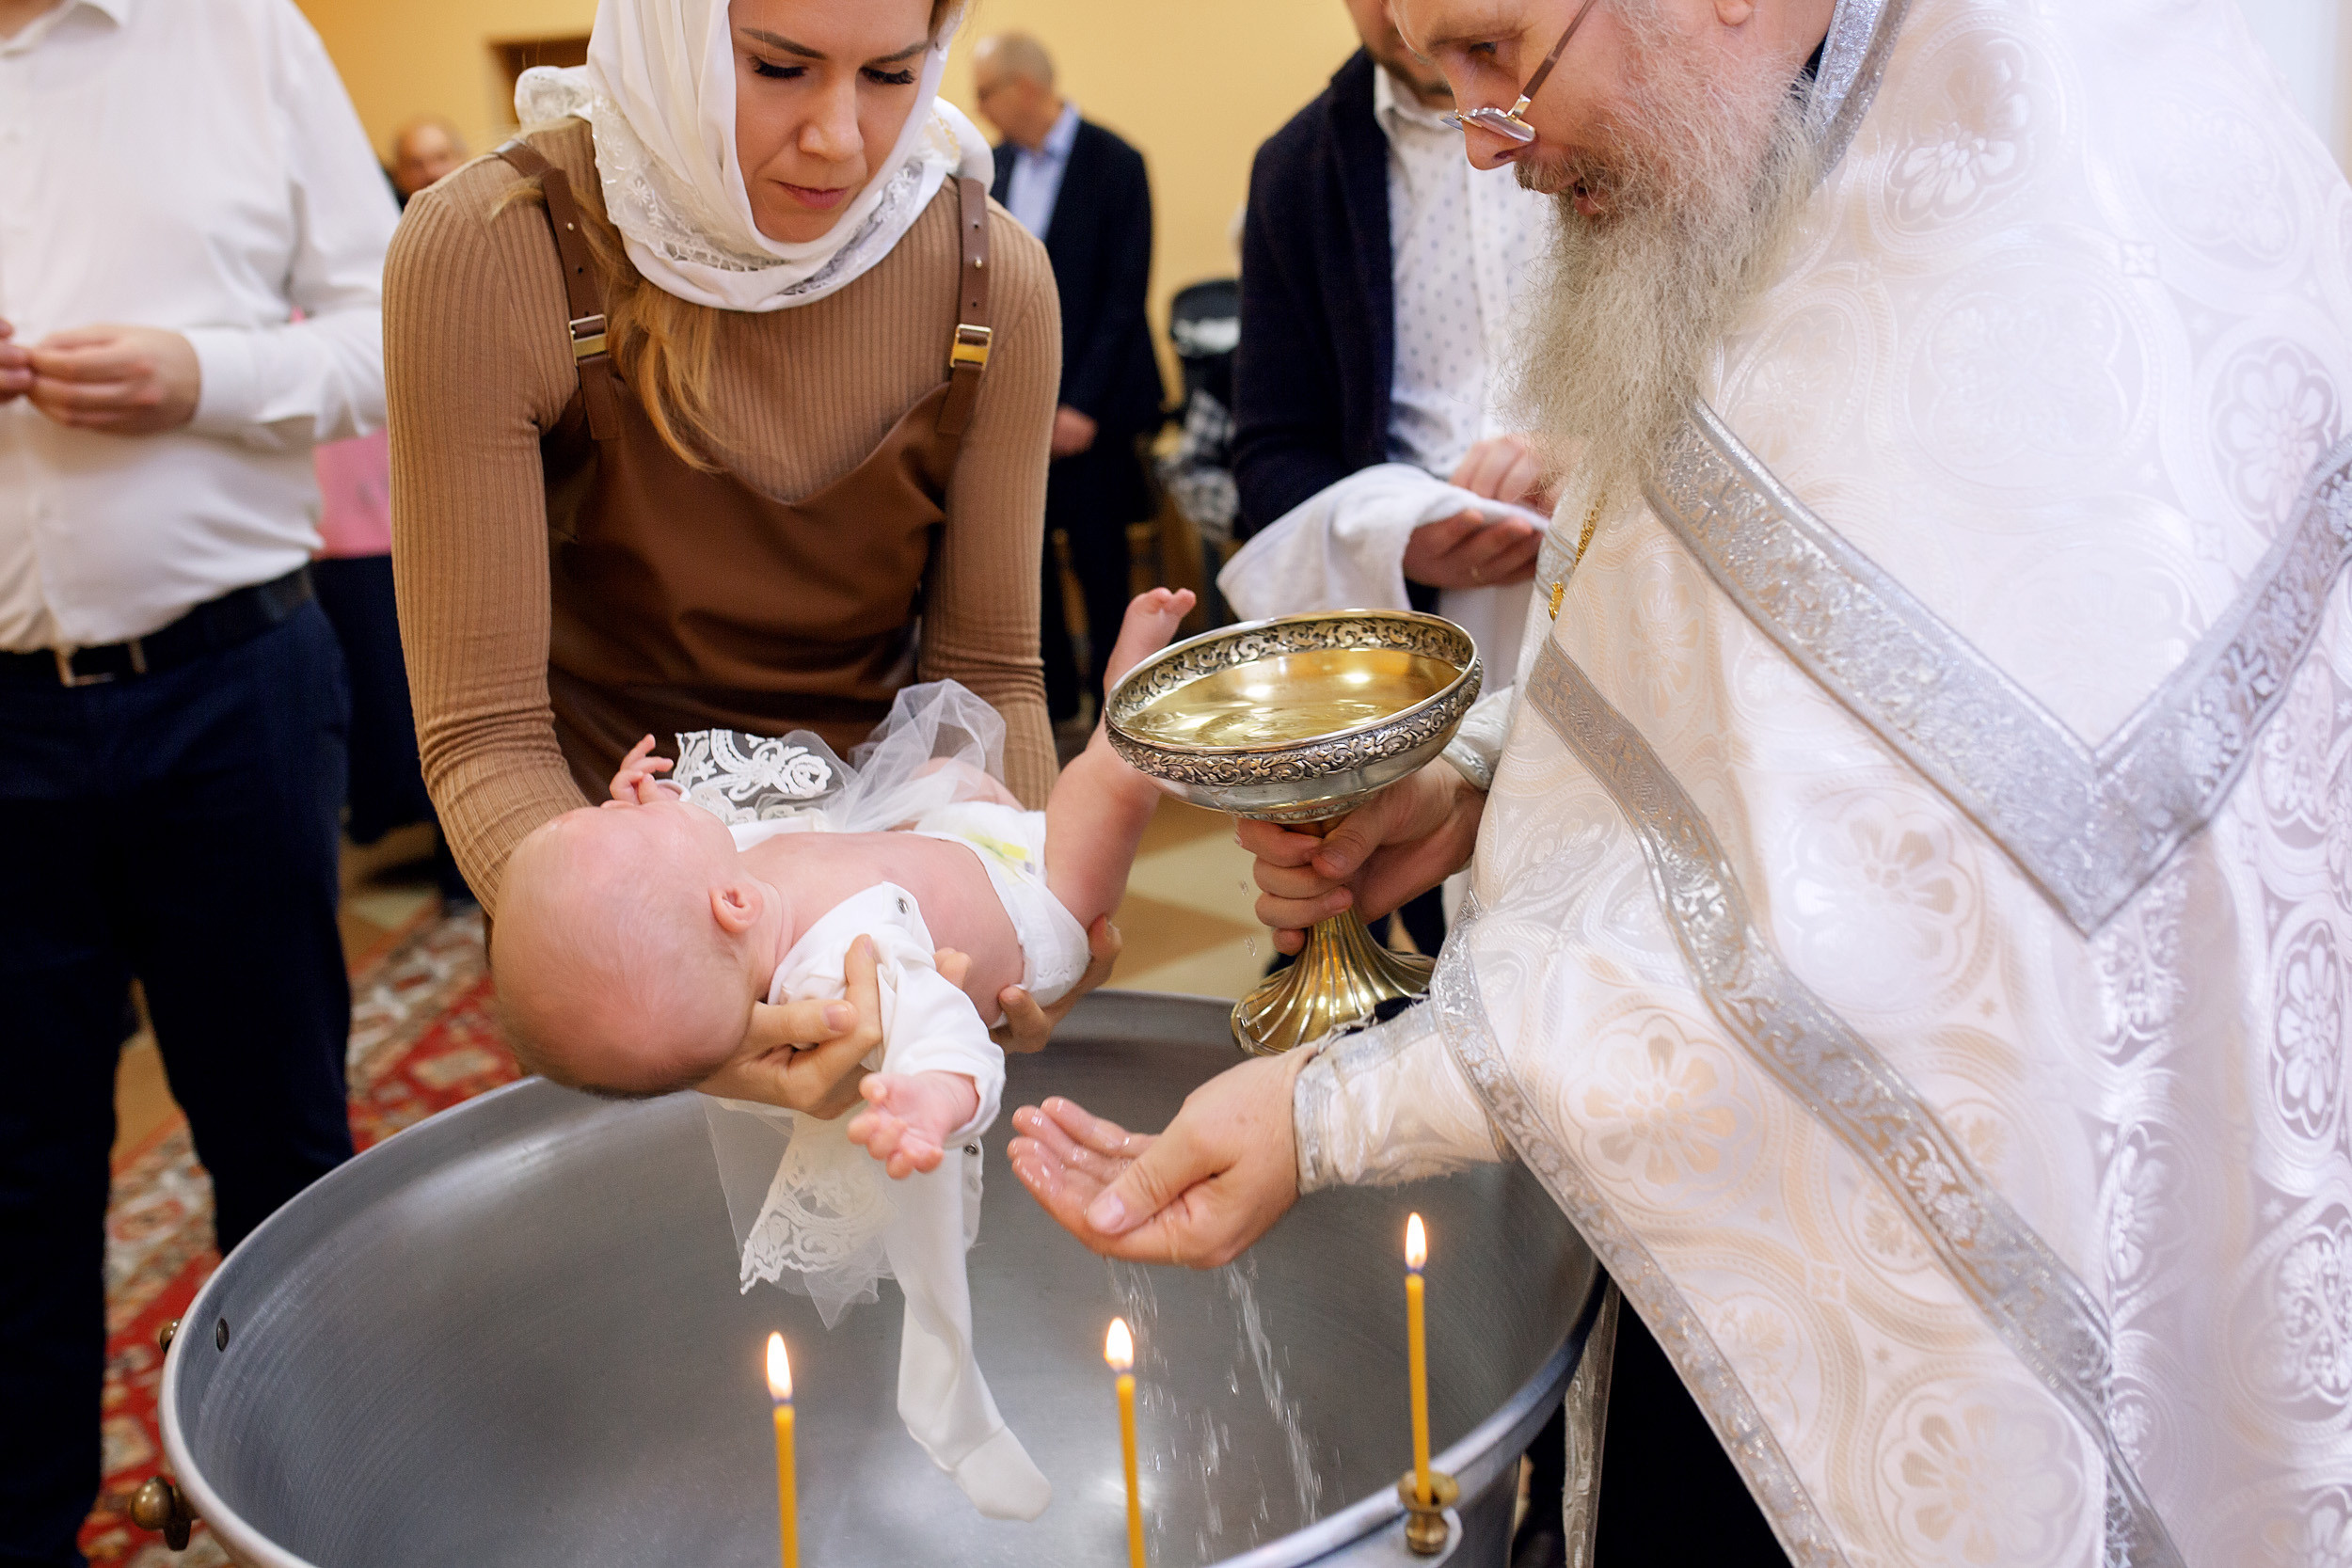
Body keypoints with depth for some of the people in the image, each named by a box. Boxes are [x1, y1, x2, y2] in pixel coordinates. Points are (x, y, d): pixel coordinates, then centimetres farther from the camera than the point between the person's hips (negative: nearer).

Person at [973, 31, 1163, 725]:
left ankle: (1112, 695, 16)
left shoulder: (1114, 165, -8)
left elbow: (1124, 296, -11)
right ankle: (1052, 690, 21)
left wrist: (1084, 404, -15)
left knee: (1099, 560, 2)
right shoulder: (996, 165, 9)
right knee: (1023, 547, 8)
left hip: (1086, 403, -5)